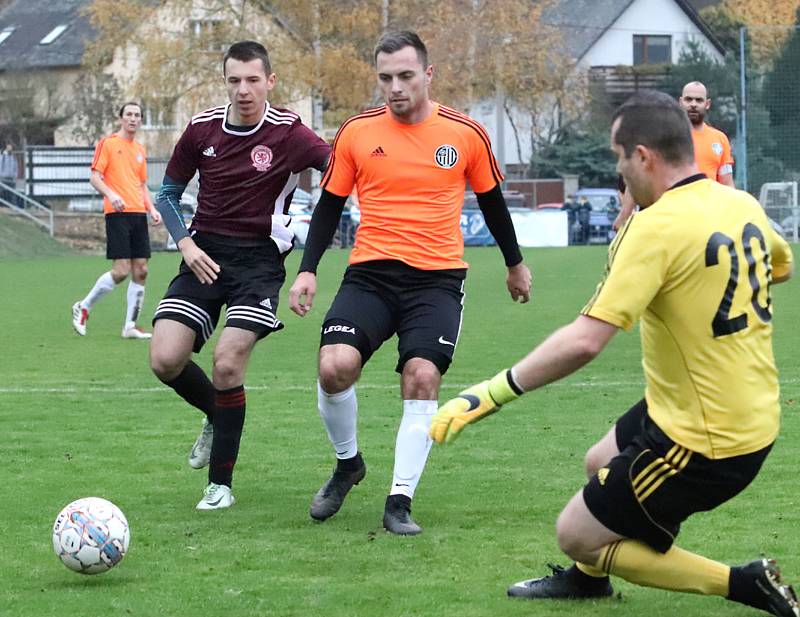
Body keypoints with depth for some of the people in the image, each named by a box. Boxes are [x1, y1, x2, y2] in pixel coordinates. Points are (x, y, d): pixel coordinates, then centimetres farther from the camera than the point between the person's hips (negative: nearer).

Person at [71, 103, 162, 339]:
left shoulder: (140, 150, 19)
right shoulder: (107, 143, 0)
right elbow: (94, 178, -6)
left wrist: (151, 208, 11)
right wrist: (111, 195, -23)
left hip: (138, 214, 7)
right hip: (117, 213, -7)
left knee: (141, 270, 1)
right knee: (121, 271, -12)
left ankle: (130, 326, 7)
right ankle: (83, 308, 6)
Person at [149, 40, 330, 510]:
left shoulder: (288, 132, -9)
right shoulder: (202, 129, 2)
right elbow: (168, 194, 13)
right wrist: (186, 244, -3)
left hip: (260, 259, -3)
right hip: (205, 255, 4)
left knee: (228, 362, -17)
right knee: (165, 360, -10)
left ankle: (221, 484, 0)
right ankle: (218, 417, 25)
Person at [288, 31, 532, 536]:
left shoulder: (466, 134, 1)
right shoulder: (356, 133, 3)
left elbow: (491, 201, 15)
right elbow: (330, 205, 10)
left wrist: (515, 263, 25)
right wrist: (308, 270, 1)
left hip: (438, 279, -1)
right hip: (370, 274, 1)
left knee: (422, 377, -18)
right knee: (335, 367, -18)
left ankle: (400, 502, -8)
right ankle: (347, 463, 11)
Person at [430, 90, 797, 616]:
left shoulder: (657, 227, -25)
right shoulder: (743, 205, 0)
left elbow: (584, 341, -32)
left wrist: (490, 394, -27)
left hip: (703, 444, -9)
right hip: (756, 419, 9)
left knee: (577, 535, 5)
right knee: (600, 462, 29)